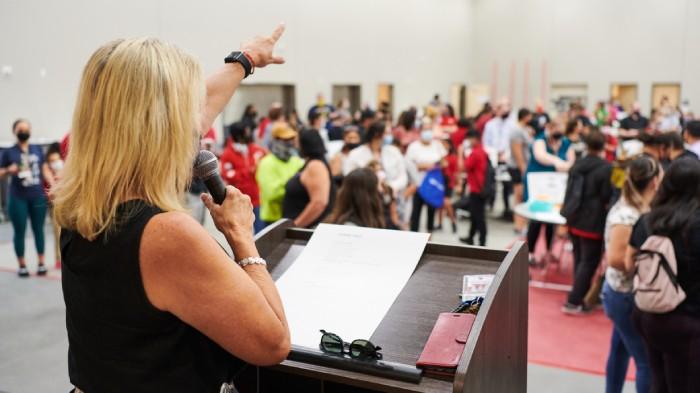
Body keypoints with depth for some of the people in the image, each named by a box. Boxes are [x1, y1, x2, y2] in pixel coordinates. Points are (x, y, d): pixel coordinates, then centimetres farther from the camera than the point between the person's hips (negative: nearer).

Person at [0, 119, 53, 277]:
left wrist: (54, 187, 2)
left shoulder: (38, 149, 8)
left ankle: (41, 263, 15)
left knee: (38, 229, 7)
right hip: (18, 198, -2)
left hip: (38, 196, 2)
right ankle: (22, 265, 14)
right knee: (19, 231, 4)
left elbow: (45, 171, 11)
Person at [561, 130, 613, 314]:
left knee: (579, 260, 16)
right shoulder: (606, 168, -12)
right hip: (593, 223, -7)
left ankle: (578, 299, 22)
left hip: (574, 220, 7)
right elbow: (607, 196, -10)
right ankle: (573, 302, -2)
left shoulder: (577, 165, 7)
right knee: (589, 262, 0)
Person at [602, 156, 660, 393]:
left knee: (621, 350, 22)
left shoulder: (638, 210, 3)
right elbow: (615, 258, -28)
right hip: (628, 297, -9)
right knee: (647, 360, 0)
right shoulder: (626, 216, -24)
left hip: (626, 294, 9)